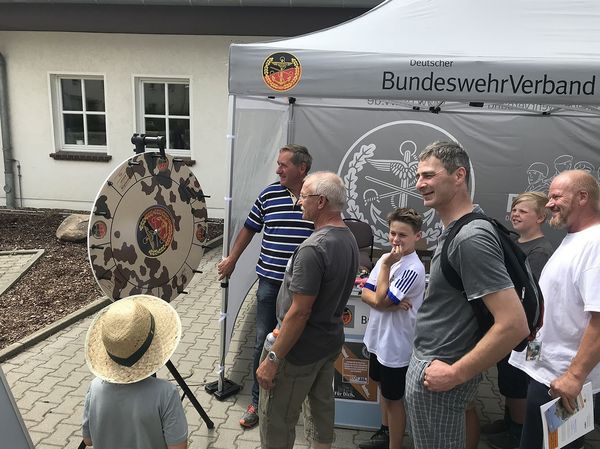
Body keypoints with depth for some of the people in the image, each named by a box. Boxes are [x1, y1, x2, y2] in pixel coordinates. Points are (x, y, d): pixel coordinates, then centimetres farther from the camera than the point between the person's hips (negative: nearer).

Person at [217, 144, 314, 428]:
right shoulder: (268, 195, 0)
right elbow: (250, 228, 13)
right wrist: (231, 259, 17)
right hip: (270, 280, 2)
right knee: (263, 340, 7)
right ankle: (258, 400, 22)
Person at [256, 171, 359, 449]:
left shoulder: (314, 248, -27)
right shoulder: (349, 239, 2)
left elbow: (299, 312, -26)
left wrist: (273, 359, -19)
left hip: (301, 350, -9)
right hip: (331, 341, 9)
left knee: (276, 420, 7)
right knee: (322, 405, 24)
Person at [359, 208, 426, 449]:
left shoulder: (413, 269, -23)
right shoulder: (387, 258, 0)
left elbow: (380, 300, -23)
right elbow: (366, 293, -2)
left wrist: (386, 265, -22)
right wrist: (391, 304, -20)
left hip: (395, 344, -8)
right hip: (377, 337, 8)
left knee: (394, 398, 9)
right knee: (384, 388, 25)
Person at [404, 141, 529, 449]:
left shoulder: (471, 238, -24)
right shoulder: (454, 230, 7)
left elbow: (514, 325, -28)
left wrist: (456, 374, -21)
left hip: (437, 372, -9)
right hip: (429, 361, 9)